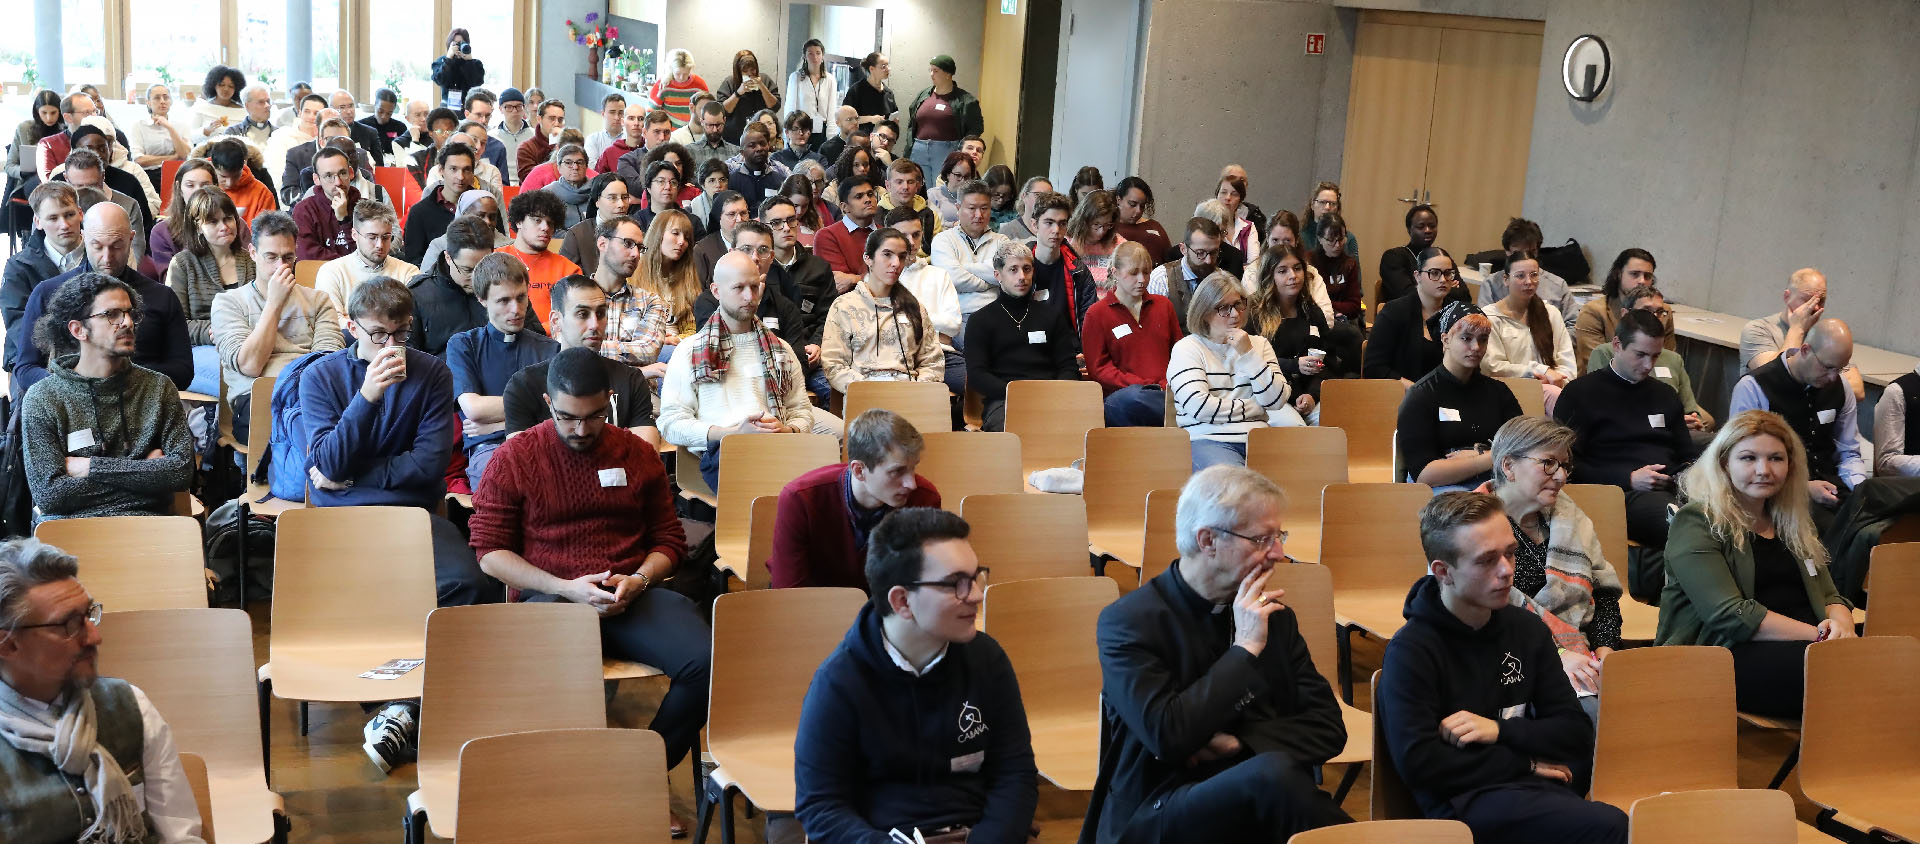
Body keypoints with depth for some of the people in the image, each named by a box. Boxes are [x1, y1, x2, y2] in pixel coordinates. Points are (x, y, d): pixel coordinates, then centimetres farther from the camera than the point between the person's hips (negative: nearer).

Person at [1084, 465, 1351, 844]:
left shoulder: (1274, 614, 11)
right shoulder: (1127, 622, -6)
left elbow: (1328, 727, 8)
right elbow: (1167, 736, -18)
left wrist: (1238, 742, -9)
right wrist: (1245, 649, -13)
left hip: (1258, 798, 5)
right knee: (1274, 773, -33)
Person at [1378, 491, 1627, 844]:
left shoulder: (1527, 629, 14)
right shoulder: (1410, 651, -4)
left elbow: (1577, 734, 13)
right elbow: (1417, 761, -12)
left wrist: (1500, 730, -6)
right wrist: (1525, 764, -4)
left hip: (1543, 788, 6)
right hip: (1464, 801, -6)